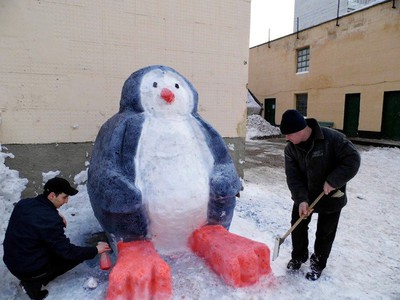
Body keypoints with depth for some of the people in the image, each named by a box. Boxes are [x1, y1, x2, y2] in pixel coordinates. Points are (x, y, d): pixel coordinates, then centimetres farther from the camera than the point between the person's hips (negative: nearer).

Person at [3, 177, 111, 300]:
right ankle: (34, 282, 2)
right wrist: (95, 250, -11)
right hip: (28, 270, -7)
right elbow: (67, 252, -21)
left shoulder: (24, 203, -7)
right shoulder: (50, 220, -30)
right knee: (77, 255, 2)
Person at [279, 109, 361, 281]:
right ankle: (299, 256, 39)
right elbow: (293, 177, -15)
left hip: (331, 197, -3)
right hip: (303, 196, 4)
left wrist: (333, 181, -27)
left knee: (325, 233, 11)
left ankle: (318, 263, 34)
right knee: (298, 226, 14)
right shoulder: (290, 148, -11)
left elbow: (353, 159, -21)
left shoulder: (332, 138, -24)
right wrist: (301, 199, -27)